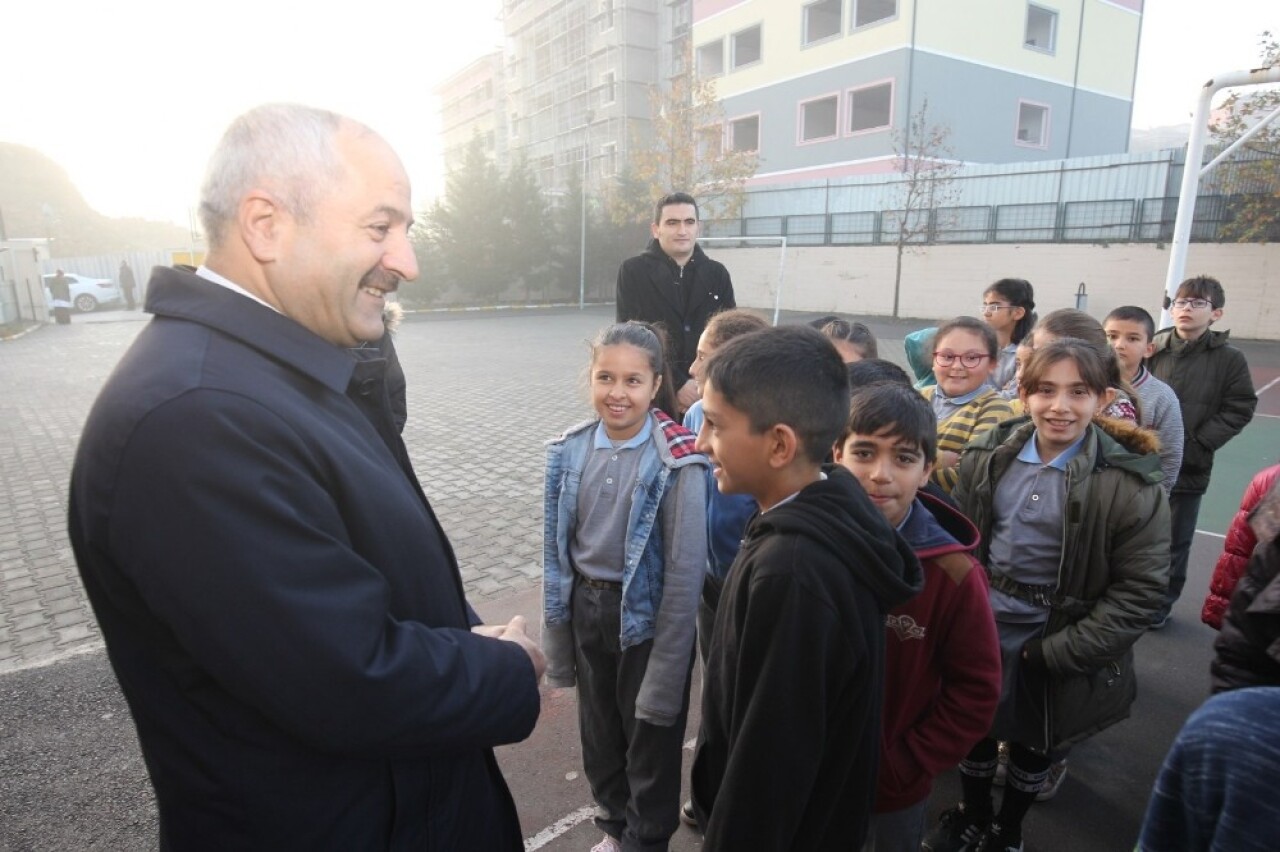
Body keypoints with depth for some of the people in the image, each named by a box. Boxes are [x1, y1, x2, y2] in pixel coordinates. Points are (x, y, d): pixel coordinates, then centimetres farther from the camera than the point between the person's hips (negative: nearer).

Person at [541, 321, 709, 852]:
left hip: (646, 615, -5)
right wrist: (555, 645, 5)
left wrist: (666, 673, -14)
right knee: (599, 733, 24)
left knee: (650, 741, 15)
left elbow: (685, 570, -17)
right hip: (586, 609, 5)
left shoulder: (677, 463, -19)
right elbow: (555, 551, 2)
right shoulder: (569, 452, -5)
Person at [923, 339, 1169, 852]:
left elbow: (1138, 592, -15)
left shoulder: (1130, 484, -17)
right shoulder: (989, 457, -6)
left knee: (1032, 742, 21)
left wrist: (1056, 653, -16)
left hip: (1053, 644, -3)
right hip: (981, 628, 3)